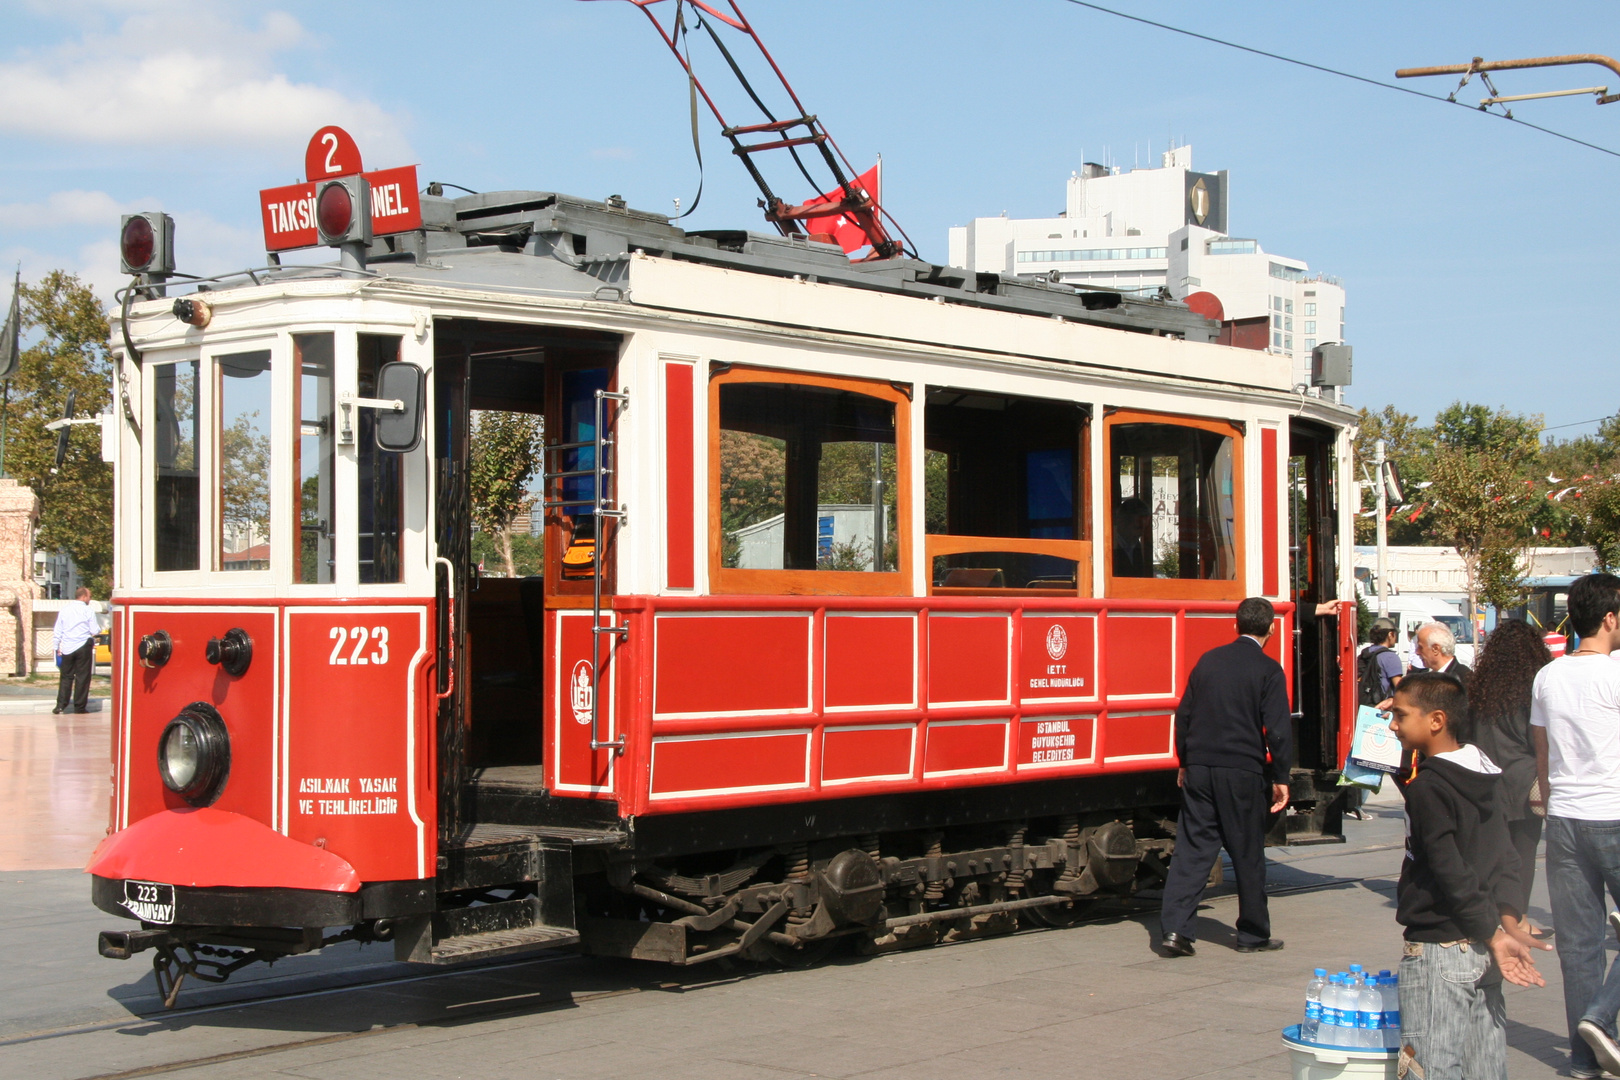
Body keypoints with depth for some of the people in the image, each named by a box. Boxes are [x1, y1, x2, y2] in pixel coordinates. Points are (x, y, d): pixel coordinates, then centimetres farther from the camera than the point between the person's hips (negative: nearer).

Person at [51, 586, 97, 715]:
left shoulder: (64, 609, 5)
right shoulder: (88, 611, -6)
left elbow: (58, 630, 8)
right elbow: (94, 631, -6)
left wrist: (55, 646, 14)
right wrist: (98, 628, 16)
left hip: (67, 648, 3)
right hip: (83, 647, -3)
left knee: (66, 676, 10)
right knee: (82, 677, 2)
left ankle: (61, 704, 1)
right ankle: (79, 706, 3)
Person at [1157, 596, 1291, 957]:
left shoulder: (1209, 660, 9)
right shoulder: (1267, 670, -6)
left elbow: (1184, 714, 13)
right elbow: (1277, 728, -9)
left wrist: (1185, 762, 22)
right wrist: (1280, 777, -1)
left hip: (1200, 769, 4)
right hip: (1243, 773, -4)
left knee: (1192, 848, 4)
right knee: (1248, 854, 7)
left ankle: (1175, 928, -7)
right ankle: (1253, 934, 17)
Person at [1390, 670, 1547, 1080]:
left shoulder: (1427, 788, -14)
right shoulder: (1486, 777, 11)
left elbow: (1452, 874, -17)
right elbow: (1505, 860, 10)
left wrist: (1493, 934, -12)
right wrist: (1507, 922, 2)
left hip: (1438, 950, -8)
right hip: (1482, 954, 8)